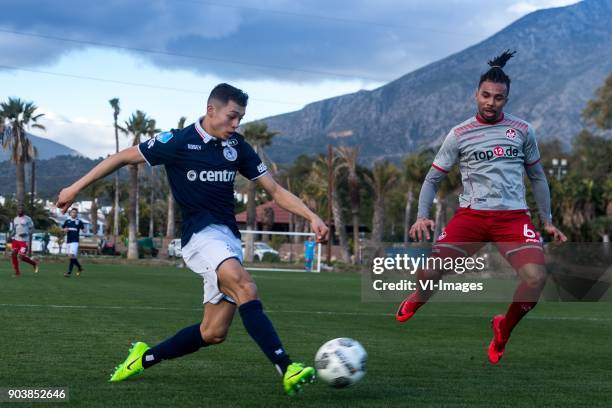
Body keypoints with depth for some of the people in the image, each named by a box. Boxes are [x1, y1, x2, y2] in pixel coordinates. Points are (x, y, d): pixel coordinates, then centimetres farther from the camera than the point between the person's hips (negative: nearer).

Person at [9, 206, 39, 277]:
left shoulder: (27, 219, -2)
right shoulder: (15, 219, 16)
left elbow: (32, 229, -2)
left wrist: (26, 234, -18)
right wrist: (12, 235, 7)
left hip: (24, 240, -6)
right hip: (16, 239, 6)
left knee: (22, 256, -14)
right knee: (13, 254, -6)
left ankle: (34, 263, 14)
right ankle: (17, 272, 5)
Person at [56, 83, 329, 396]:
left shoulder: (237, 146, 10)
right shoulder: (179, 142, -5)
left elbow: (274, 190, 13)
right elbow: (124, 157, 4)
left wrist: (312, 217, 0)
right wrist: (76, 187, 5)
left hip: (229, 239, 6)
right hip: (201, 234, -6)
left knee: (214, 332, 1)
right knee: (246, 289, -31)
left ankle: (145, 358, 22)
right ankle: (287, 370, -38)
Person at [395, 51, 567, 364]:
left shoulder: (523, 131, 8)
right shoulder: (459, 134, 5)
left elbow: (537, 176, 19)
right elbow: (433, 178, 9)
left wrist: (547, 220, 17)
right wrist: (422, 216, -5)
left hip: (514, 216, 0)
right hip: (471, 214, 0)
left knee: (535, 277, -25)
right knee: (429, 271, -17)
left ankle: (504, 329, 5)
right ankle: (415, 303, 23)